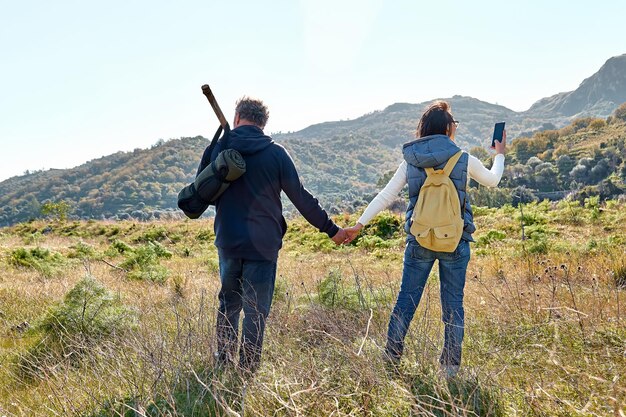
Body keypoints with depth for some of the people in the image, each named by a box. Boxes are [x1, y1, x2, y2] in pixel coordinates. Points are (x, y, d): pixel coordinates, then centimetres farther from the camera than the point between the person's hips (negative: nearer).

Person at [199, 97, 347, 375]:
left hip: (227, 243, 3)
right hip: (262, 245, -3)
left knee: (229, 304, 21)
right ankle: (248, 371, 13)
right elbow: (301, 198, -5)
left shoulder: (217, 149, 1)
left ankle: (223, 363, 29)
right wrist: (331, 229, 2)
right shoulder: (276, 153, -6)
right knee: (256, 311, 6)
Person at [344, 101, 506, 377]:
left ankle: (390, 361, 17)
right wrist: (500, 154, 34)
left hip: (419, 241, 1)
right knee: (453, 304, 10)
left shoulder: (410, 162, -1)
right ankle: (450, 367, 20)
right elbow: (493, 180, 16)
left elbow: (385, 196, -2)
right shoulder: (464, 160, -4)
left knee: (406, 302, 9)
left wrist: (359, 224, 4)